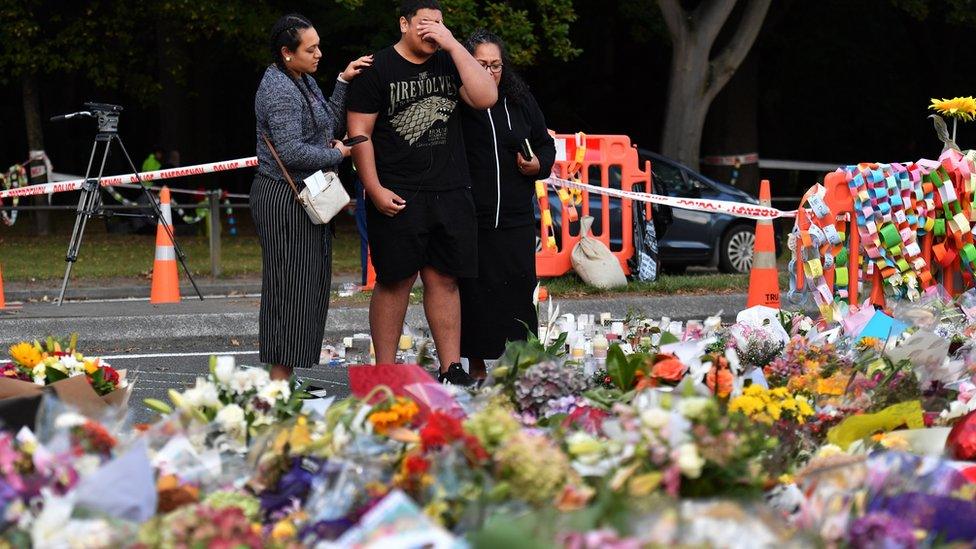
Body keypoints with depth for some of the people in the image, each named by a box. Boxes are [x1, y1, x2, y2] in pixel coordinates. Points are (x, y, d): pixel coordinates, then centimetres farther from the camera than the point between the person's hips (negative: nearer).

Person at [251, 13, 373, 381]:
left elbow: (331, 124, 18)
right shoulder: (279, 91, -17)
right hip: (284, 200, -10)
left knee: (312, 285, 10)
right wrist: (337, 154, -10)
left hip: (306, 198, 10)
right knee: (291, 287, -8)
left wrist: (343, 83, 7)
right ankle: (279, 382, -6)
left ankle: (284, 380, 13)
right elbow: (291, 152, -23)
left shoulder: (305, 81, 15)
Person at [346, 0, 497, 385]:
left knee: (445, 280, 5)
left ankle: (451, 369, 8)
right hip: (396, 197, -4)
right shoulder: (377, 70, -1)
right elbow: (360, 133, -3)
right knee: (394, 281, -1)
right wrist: (375, 190, -11)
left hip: (450, 193, 4)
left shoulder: (449, 62, 11)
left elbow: (486, 97, -4)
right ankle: (385, 372, 4)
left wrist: (452, 45, -7)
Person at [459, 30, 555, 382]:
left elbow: (545, 143, 20)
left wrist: (539, 164, 2)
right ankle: (476, 366, 12)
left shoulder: (521, 101, 10)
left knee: (518, 288, 2)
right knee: (474, 293, 1)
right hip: (470, 218, -4)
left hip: (515, 218, 4)